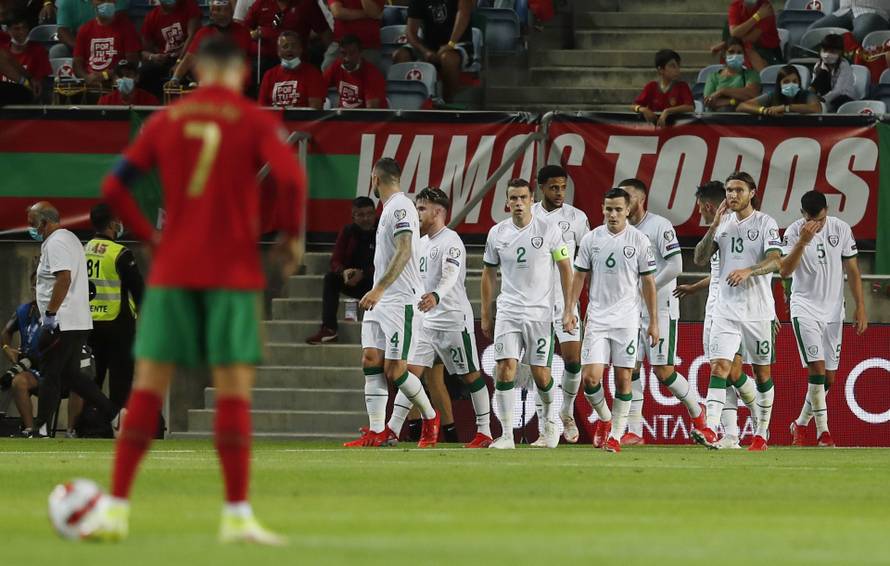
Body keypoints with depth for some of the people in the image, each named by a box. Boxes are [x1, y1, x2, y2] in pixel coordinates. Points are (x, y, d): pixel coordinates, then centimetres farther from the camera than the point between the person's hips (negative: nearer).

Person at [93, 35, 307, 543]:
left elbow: (115, 188, 5)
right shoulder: (254, 122, -1)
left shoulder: (165, 121, 8)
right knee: (234, 391, -2)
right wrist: (292, 235, -3)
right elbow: (291, 177, -16)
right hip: (233, 273, -3)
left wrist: (149, 236, 13)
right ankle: (238, 516, -5)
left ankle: (117, 508, 0)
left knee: (148, 388, 4)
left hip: (171, 272, 3)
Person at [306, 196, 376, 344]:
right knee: (330, 278, -19)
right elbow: (336, 260, -4)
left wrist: (363, 274, -32)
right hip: (353, 282, 4)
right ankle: (329, 329, -29)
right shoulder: (348, 232, 2)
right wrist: (343, 272, -29)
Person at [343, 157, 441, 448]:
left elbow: (404, 252, -22)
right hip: (380, 301, 10)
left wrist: (379, 289, -29)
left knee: (394, 370, -8)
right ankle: (376, 432, -2)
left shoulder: (400, 207, -12)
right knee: (371, 361, -1)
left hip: (400, 301, -10)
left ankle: (430, 417, 13)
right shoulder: (390, 208, 19)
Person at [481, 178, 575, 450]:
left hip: (540, 313, -2)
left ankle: (549, 418, 30)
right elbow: (489, 274, 14)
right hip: (508, 312, 2)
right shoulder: (497, 233, 4)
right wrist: (486, 315, 13)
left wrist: (569, 310, -3)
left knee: (541, 374, 1)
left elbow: (565, 269, 1)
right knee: (505, 369, -11)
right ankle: (506, 435, -8)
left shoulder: (548, 230, -5)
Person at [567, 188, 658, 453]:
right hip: (596, 319, 1)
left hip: (627, 319, -1)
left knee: (623, 378, -1)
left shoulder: (639, 240, -1)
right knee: (590, 377, -8)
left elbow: (648, 282, 3)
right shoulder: (591, 239, 4)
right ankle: (604, 418, 18)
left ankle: (616, 434, 9)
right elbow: (580, 276, 10)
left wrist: (653, 322, 2)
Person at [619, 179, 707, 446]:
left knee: (663, 371, -5)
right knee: (630, 369, 0)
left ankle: (697, 410, 19)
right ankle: (633, 432, 3)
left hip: (660, 307, -7)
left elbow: (675, 266, -16)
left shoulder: (659, 226, -11)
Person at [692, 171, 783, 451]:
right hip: (726, 309, 2)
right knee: (719, 366, -13)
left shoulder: (765, 223, -4)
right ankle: (710, 430, -23)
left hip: (758, 310, -2)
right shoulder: (723, 223, 9)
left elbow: (774, 261, -16)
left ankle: (762, 433, 20)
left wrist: (748, 271, -33)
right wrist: (714, 226, -6)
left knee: (762, 372, 8)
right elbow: (700, 259, 4)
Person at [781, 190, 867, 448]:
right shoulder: (794, 232, -9)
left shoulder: (841, 229, -2)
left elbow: (852, 270, 6)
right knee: (817, 368, -17)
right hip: (805, 308, -4)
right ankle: (822, 431, -13)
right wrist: (802, 242, -31)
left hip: (833, 310, 4)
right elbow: (784, 271, -20)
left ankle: (801, 424, 25)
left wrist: (860, 308, 3)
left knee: (829, 377, 6)